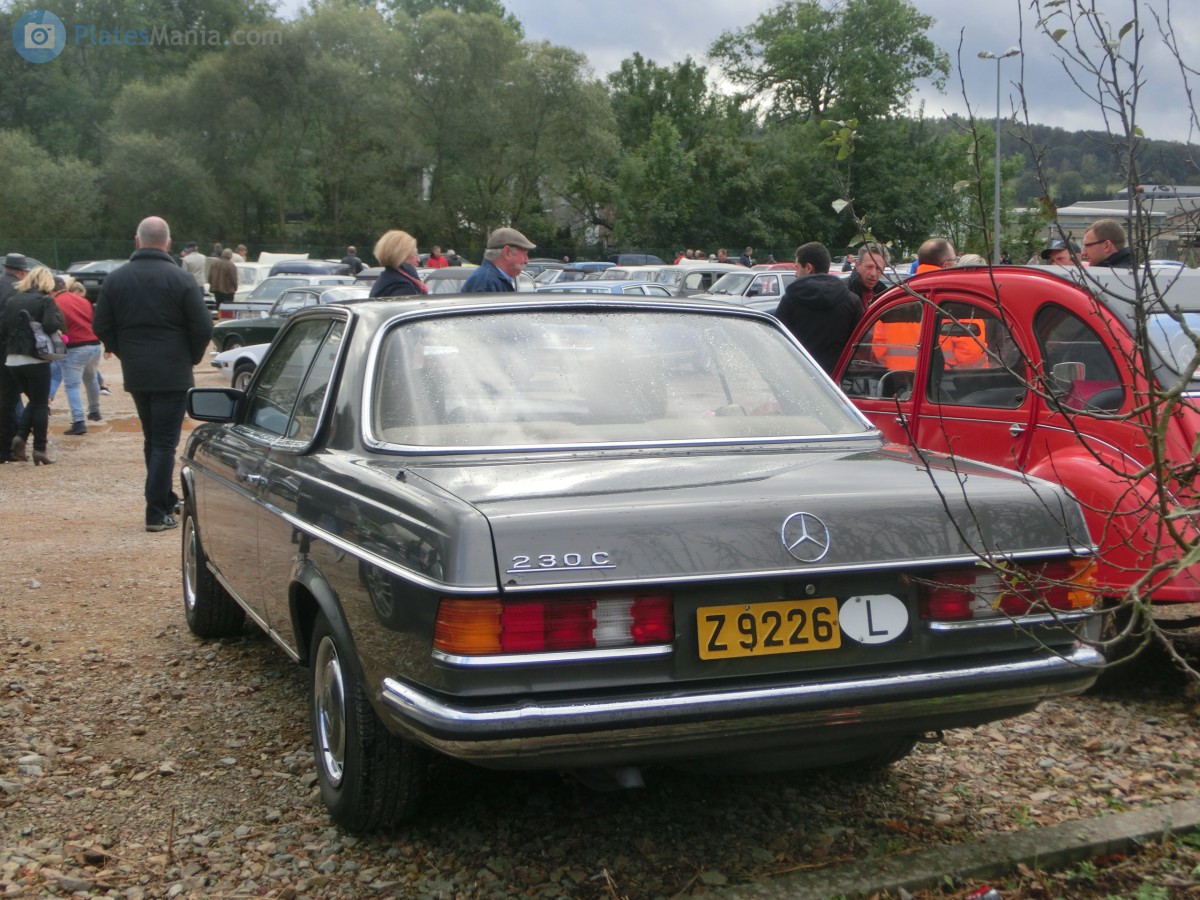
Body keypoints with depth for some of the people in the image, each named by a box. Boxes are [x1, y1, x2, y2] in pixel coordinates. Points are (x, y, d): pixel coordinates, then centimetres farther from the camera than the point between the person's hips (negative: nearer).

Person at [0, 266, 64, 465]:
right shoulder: (45, 300, -7)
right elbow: (52, 325, -20)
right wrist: (56, 311, -1)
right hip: (36, 359, -5)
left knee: (34, 400, 20)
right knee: (40, 404, 4)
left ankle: (19, 436, 4)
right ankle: (39, 449, 3)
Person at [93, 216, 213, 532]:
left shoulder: (116, 279, 2)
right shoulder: (181, 280, -10)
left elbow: (101, 327, 3)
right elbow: (203, 328, -10)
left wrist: (126, 354, 16)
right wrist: (191, 358, 7)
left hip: (135, 375, 4)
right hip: (172, 375, -4)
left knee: (153, 440, 18)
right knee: (164, 443, 0)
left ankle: (166, 501, 26)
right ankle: (157, 513, -2)